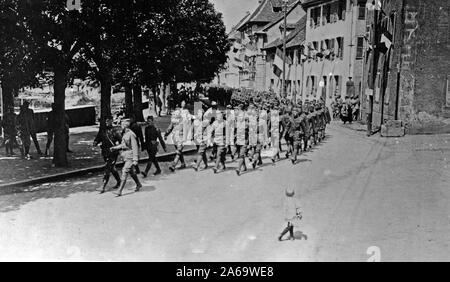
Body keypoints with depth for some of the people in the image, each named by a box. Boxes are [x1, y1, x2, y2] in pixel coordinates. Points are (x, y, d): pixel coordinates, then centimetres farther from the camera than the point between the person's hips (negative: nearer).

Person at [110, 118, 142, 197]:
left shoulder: (131, 134, -18)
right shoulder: (125, 134, 10)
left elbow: (135, 147, -20)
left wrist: (135, 160, -21)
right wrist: (114, 148, 9)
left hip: (130, 156, -9)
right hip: (126, 156, 9)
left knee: (125, 172, -12)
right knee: (131, 172, 20)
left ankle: (120, 191, -13)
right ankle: (138, 185, 39)